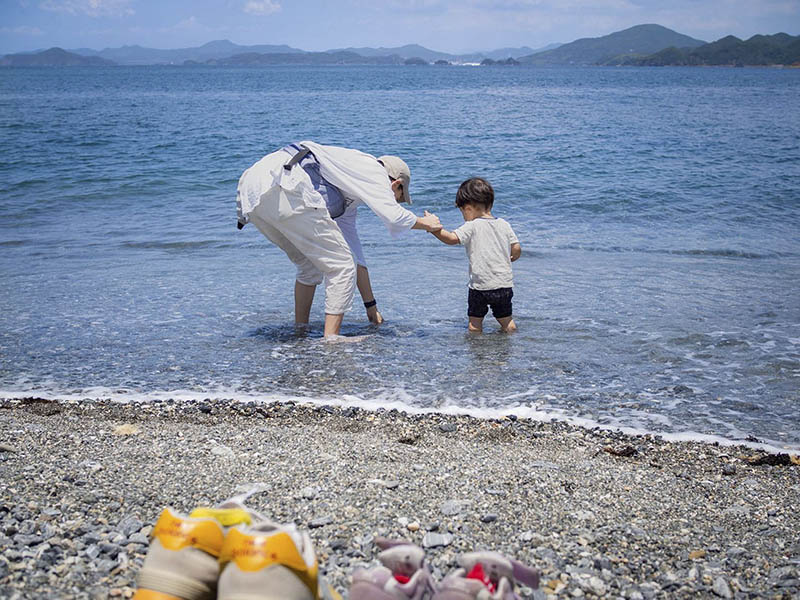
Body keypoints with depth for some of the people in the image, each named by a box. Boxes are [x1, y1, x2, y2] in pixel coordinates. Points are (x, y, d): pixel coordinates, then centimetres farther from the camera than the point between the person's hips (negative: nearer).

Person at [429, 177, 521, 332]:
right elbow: (517, 249, 6)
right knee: (506, 319, 18)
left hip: (480, 286, -4)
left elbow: (452, 238, -21)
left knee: (475, 321, 9)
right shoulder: (504, 225, 6)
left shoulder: (472, 227, -9)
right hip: (504, 284, 4)